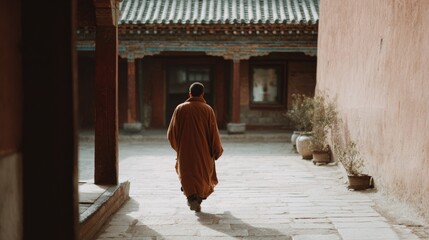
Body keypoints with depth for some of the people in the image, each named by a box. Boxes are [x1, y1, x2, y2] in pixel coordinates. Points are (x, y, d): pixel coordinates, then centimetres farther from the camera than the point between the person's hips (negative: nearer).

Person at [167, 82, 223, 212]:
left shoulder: (180, 109, -4)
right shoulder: (208, 109, -7)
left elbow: (171, 132, -1)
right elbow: (213, 132, -7)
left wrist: (177, 146, 17)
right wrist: (217, 151, 4)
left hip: (185, 151, 0)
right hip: (203, 152, 0)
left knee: (187, 175, 11)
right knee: (203, 175, 17)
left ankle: (191, 197, -11)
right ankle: (198, 201, 19)